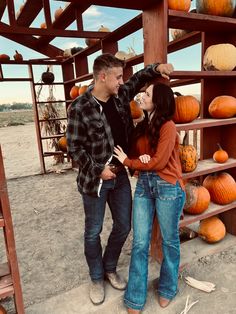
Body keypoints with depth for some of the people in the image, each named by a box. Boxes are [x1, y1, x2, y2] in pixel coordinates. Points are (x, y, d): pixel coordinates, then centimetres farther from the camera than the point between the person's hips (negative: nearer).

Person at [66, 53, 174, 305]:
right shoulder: (80, 108, -16)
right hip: (94, 180, -5)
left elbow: (138, 78, 20)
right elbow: (74, 148, -13)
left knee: (123, 226, 16)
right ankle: (97, 278, 38)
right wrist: (98, 170, -15)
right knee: (93, 232, 12)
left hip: (120, 175, 6)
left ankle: (110, 269, 42)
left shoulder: (121, 95, 1)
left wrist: (157, 68, 2)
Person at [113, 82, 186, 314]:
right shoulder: (141, 126, 10)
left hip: (167, 188, -5)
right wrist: (140, 158, -12)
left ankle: (167, 289, 38)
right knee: (140, 243, 8)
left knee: (169, 241, 14)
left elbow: (159, 162, -16)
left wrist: (127, 162, -5)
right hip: (143, 185, 6)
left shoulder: (168, 127, -11)